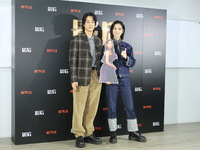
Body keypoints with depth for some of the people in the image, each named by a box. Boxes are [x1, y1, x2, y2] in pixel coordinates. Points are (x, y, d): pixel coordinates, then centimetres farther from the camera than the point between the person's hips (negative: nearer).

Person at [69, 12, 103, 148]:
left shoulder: (98, 40, 16)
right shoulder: (77, 39, 0)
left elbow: (100, 59, 15)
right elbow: (73, 60, -6)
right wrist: (74, 79, -13)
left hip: (96, 76, 5)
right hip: (82, 76, -5)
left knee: (93, 106, 7)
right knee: (79, 107, -2)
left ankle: (89, 133, 17)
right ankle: (79, 135, 8)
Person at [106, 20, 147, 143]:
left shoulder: (127, 46, 9)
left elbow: (133, 62, 5)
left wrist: (126, 57, -14)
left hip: (125, 79, 2)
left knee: (130, 106, 2)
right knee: (112, 107, 2)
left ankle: (133, 133, 13)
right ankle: (113, 133, 13)